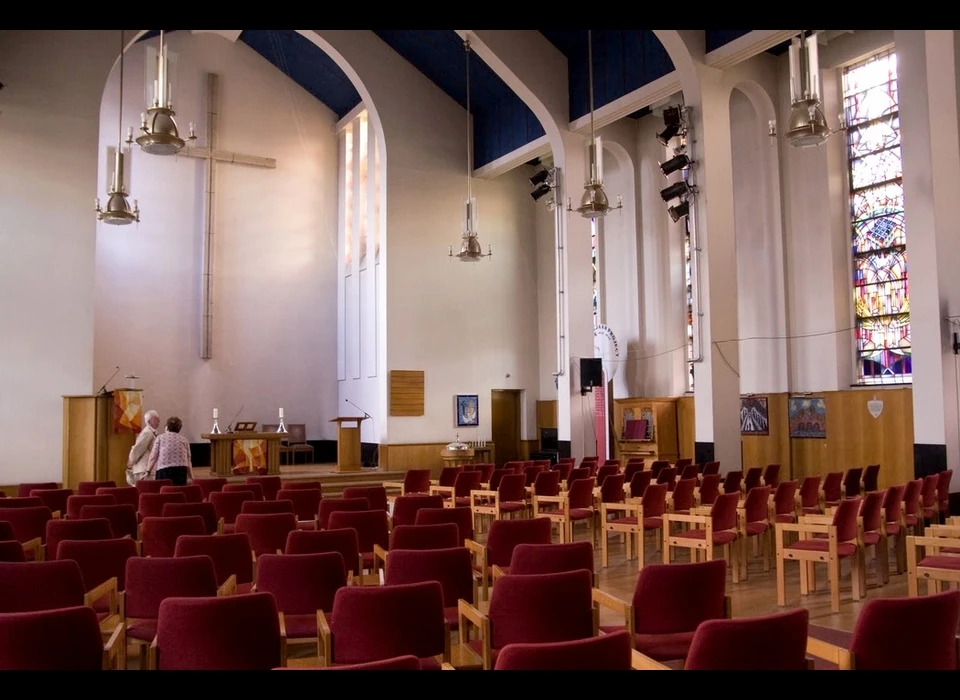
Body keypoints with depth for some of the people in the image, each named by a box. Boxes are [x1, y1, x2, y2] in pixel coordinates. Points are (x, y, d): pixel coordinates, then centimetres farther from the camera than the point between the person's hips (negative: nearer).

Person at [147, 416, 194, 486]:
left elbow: (153, 457, 3)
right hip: (181, 470, 1)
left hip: (163, 470, -1)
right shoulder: (184, 440, 15)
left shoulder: (160, 438, 11)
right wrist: (191, 477, 19)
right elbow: (188, 460, 13)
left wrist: (148, 471, 5)